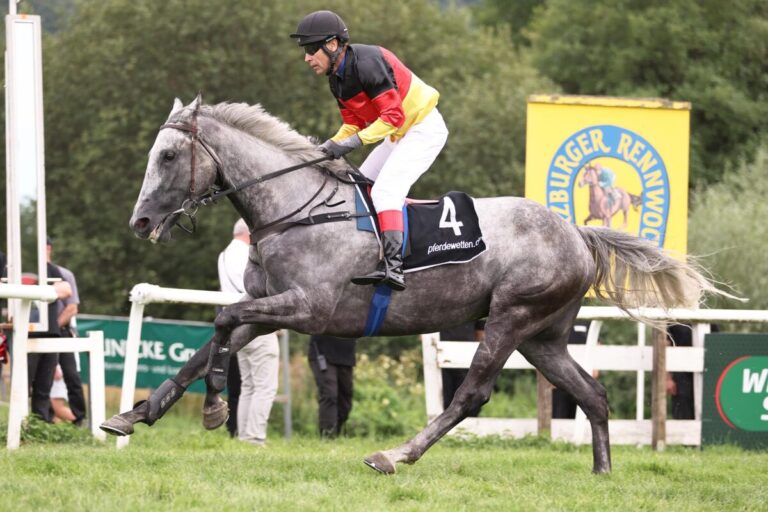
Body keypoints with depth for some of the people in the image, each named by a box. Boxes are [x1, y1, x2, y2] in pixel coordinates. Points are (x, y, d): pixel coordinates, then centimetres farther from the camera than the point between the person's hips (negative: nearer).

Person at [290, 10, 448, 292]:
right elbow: (353, 124, 11)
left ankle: (393, 266, -32)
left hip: (424, 128, -11)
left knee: (385, 191, -23)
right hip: (400, 132, 11)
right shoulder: (337, 78, 4)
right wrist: (330, 146, -7)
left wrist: (353, 142, -32)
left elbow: (393, 115, -28)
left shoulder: (366, 63, -25)